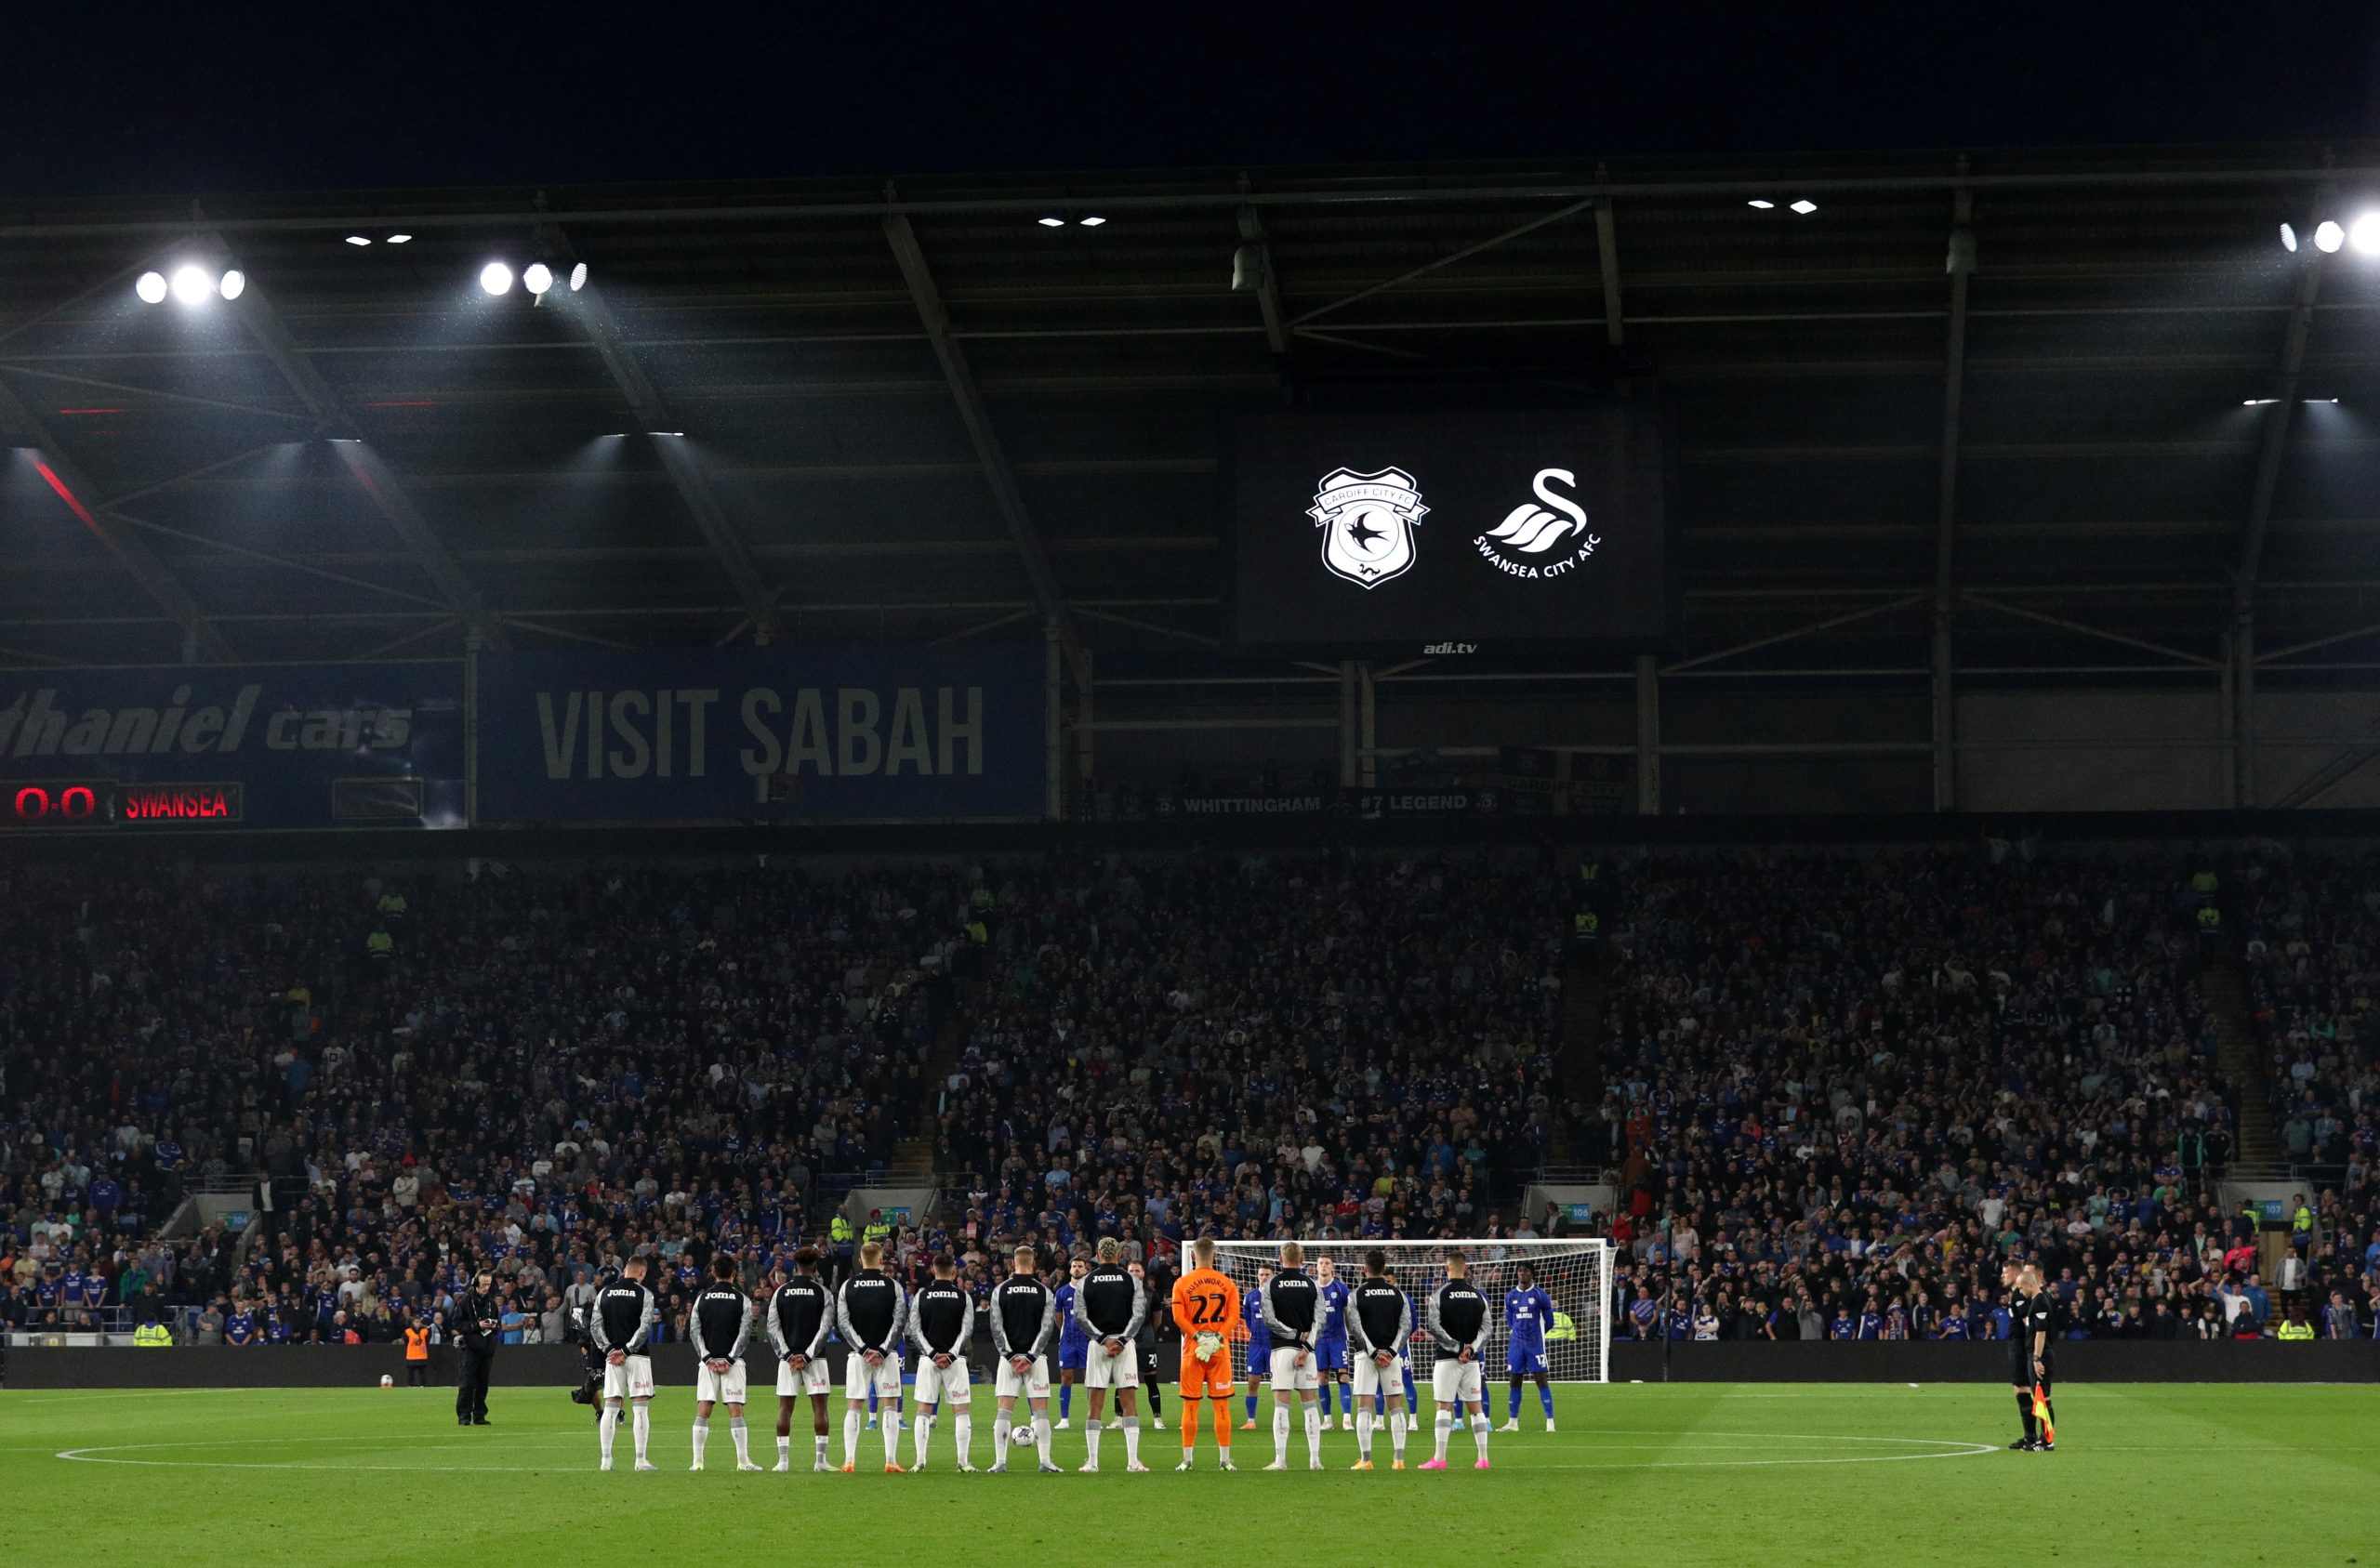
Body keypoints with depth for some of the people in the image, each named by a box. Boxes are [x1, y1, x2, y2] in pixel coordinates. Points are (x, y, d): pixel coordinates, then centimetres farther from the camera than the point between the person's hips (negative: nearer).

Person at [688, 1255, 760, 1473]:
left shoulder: (702, 1298, 7)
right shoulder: (742, 1299, 0)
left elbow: (694, 1331, 1)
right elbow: (744, 1332, -7)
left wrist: (707, 1357, -2)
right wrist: (730, 1358, -6)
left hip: (707, 1362, 2)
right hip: (733, 1362, -2)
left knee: (702, 1411, 3)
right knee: (736, 1411, -3)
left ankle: (697, 1461, 0)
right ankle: (743, 1461, -7)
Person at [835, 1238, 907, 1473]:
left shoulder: (848, 1286, 3)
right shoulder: (892, 1286, 0)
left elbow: (843, 1323, -3)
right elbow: (900, 1320, -7)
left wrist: (863, 1349, -6)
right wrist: (883, 1350, -8)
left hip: (858, 1354, 1)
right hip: (887, 1353, -1)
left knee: (854, 1408, 4)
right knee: (891, 1406, 2)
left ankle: (849, 1460, -3)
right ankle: (891, 1461, -5)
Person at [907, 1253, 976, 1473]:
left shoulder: (921, 1295, 4)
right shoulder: (963, 1296, 3)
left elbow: (914, 1330, -3)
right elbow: (967, 1330, -5)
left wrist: (932, 1354, -6)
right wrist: (951, 1354, -8)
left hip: (928, 1358, 1)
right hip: (955, 1359, -1)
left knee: (924, 1409, 5)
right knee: (960, 1409, 4)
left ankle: (920, 1461, 0)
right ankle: (963, 1461, -2)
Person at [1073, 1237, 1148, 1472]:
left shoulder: (1085, 1282, 5)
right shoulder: (1130, 1280, 4)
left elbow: (1080, 1317, -3)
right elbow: (1139, 1314, -6)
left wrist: (1103, 1339, -6)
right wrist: (1122, 1340, -9)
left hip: (1097, 1344, 0)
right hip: (1126, 1342, 0)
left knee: (1095, 1404, 3)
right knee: (1129, 1402, 1)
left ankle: (1092, 1462, 0)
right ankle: (1133, 1460, -6)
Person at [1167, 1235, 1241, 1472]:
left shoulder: (1182, 1283, -1)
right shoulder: (1227, 1283, 3)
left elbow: (1178, 1317, -10)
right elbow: (1234, 1315, -6)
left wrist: (1198, 1337, -9)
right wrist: (1217, 1338, -10)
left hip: (1192, 1348, -1)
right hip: (1221, 1350, 1)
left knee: (1190, 1405, 4)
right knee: (1222, 1405, 4)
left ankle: (1187, 1459, 4)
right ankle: (1225, 1459, 3)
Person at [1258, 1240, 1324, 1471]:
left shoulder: (1269, 1285, 0)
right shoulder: (1313, 1285, 5)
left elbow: (1269, 1320, -8)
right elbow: (1318, 1320, -3)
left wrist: (1295, 1334, -4)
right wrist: (1306, 1346, -8)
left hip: (1281, 1348, -2)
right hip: (1307, 1349, 2)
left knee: (1281, 1404, -3)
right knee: (1310, 1404, 7)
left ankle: (1280, 1459, -8)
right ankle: (1315, 1459, 3)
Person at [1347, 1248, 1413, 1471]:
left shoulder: (1356, 1295, -1)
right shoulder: (1398, 1294, 7)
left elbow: (1356, 1329, -9)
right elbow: (1406, 1326, 0)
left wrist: (1373, 1353, -10)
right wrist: (1391, 1352, -5)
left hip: (1366, 1354, -2)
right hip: (1392, 1354, 2)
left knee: (1364, 1408, -2)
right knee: (1395, 1408, 6)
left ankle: (1365, 1459, -7)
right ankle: (1399, 1459, 1)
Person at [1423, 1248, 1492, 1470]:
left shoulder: (1439, 1295, -6)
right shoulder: (1478, 1296, 7)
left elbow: (1435, 1328, -12)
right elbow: (1485, 1328, 3)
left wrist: (1457, 1347, -10)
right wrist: (1471, 1348, -6)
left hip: (1448, 1358, -4)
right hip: (1472, 1360, 4)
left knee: (1444, 1407, -2)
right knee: (1476, 1407, 8)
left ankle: (1440, 1458, -5)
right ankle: (1483, 1458, 7)